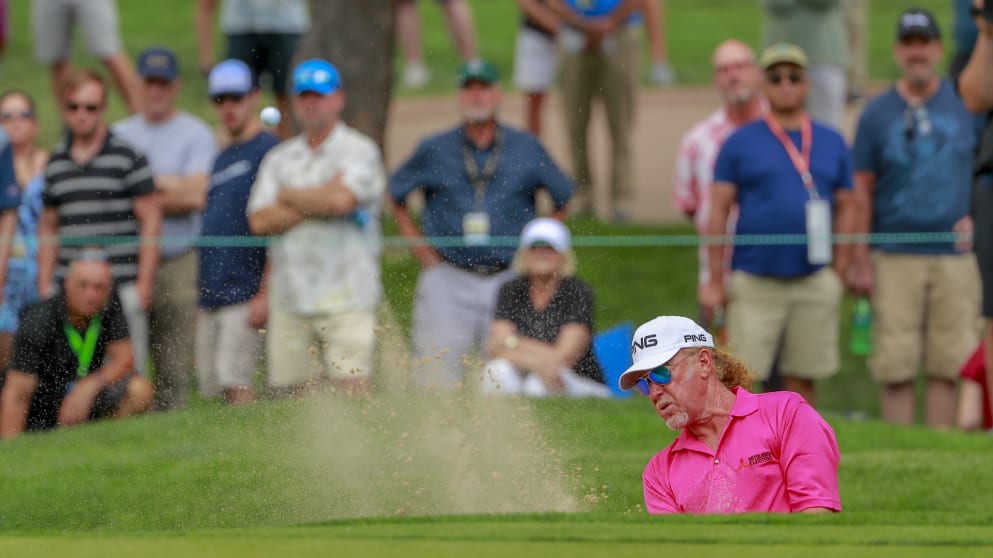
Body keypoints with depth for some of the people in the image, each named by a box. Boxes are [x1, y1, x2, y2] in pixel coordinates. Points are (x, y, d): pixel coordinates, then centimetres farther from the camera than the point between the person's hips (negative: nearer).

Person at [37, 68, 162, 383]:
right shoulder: (56, 163, 13)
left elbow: (150, 221, -1)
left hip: (121, 286, -4)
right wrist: (45, 286, 14)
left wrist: (144, 283, -6)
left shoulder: (127, 156, -1)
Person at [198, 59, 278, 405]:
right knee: (211, 388, 5)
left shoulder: (267, 151, -6)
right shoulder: (222, 159, 21)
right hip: (211, 296, 9)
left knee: (236, 385, -16)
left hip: (245, 295, -9)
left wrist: (266, 293, -18)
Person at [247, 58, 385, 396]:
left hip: (345, 297, -4)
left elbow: (341, 200, -16)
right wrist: (318, 203, -6)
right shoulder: (279, 159, 17)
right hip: (289, 300, 4)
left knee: (353, 389, -13)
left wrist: (290, 196, 1)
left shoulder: (359, 151, 3)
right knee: (296, 395, 0)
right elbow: (259, 221, 3)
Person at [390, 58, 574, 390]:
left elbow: (562, 197, 18)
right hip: (448, 282, 0)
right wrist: (421, 248, 8)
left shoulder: (527, 149, 7)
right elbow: (395, 194, 17)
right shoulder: (434, 150, 6)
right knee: (437, 384, -9)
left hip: (508, 282, 1)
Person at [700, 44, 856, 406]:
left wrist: (838, 273, 7)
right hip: (753, 284, -2)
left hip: (814, 284, 2)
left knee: (802, 380, 4)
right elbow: (718, 212, 2)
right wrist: (715, 281, -3)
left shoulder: (832, 143, 12)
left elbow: (845, 209, 15)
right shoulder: (740, 143, 4)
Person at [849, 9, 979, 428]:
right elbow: (861, 189, 5)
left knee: (949, 365, -1)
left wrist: (974, 217, -1)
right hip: (894, 258, -1)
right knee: (895, 367, -4)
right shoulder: (877, 113, 6)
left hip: (954, 255, 1)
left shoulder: (965, 105, 8)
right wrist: (859, 261, 0)